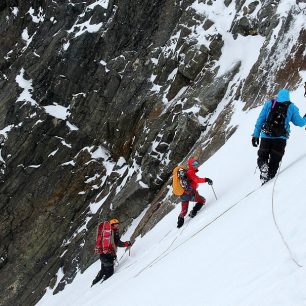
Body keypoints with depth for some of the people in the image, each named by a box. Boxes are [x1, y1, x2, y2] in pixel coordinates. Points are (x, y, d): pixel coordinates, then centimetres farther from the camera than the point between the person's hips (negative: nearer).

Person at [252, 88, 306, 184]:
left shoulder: (269, 104, 13)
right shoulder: (291, 107, 11)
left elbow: (260, 120, 8)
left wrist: (256, 135, 9)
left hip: (266, 136, 1)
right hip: (281, 138, 0)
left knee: (262, 157, 13)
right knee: (274, 161, 7)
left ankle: (263, 166, -19)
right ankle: (269, 177, -10)